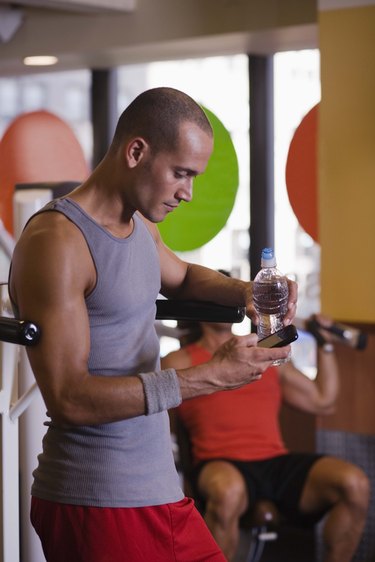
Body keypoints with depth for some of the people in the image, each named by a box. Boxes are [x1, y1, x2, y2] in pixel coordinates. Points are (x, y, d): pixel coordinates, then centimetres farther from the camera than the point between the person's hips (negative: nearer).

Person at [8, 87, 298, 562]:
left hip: (158, 488, 8)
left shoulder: (139, 226, 9)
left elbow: (182, 277, 33)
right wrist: (210, 376, -23)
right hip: (94, 505, -8)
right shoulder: (57, 241, -17)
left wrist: (244, 292, 11)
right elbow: (68, 398, -23)